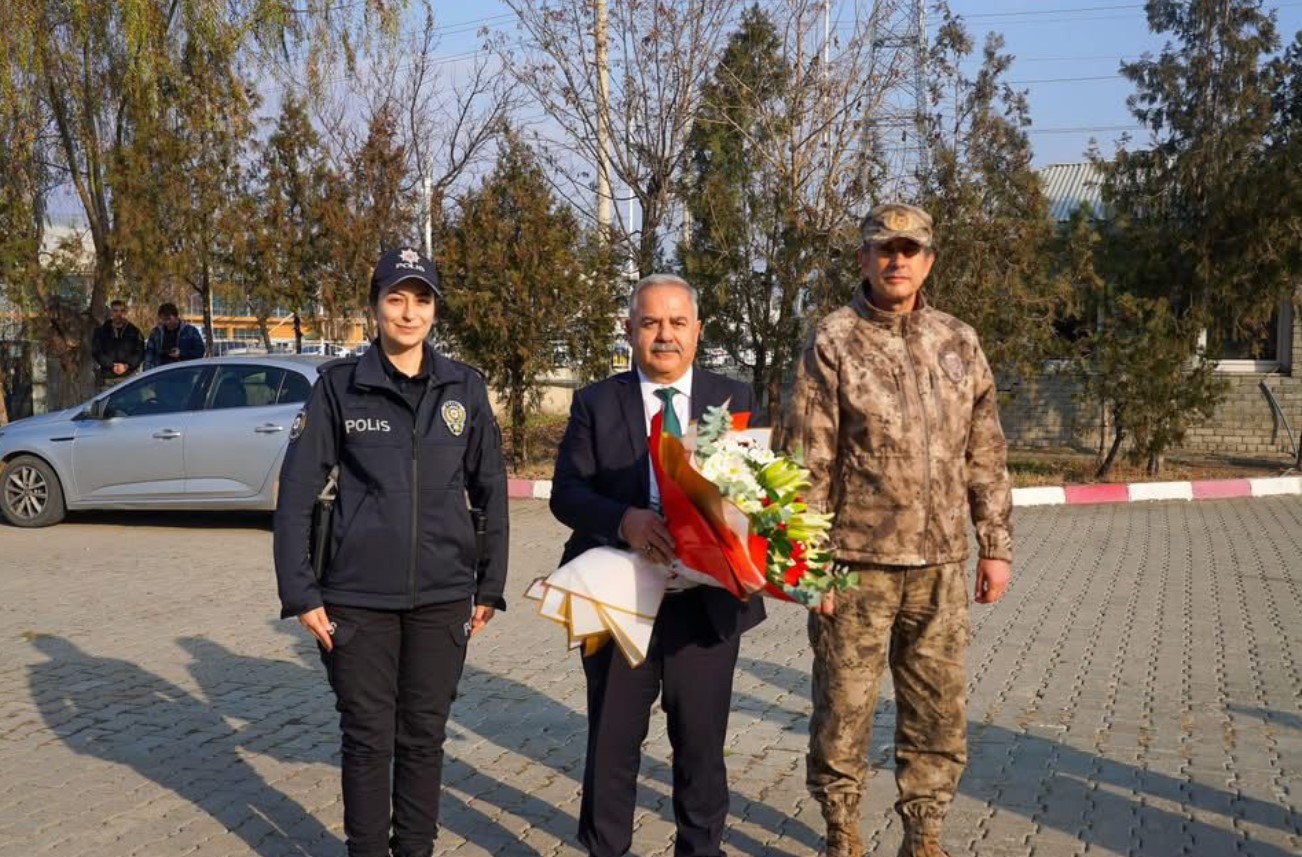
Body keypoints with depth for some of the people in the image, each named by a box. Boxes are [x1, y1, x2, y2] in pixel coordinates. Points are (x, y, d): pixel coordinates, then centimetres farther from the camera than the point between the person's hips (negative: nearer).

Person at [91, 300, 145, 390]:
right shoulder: (101, 331, 10)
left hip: (128, 376, 0)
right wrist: (112, 365, -12)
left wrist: (126, 365, -12)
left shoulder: (134, 331, 11)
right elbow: (96, 352, 1)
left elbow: (140, 352, 3)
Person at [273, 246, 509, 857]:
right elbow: (296, 494, -2)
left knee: (424, 736, 12)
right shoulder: (338, 386, -3)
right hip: (358, 598, -1)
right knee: (368, 738, 7)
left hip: (443, 597, 2)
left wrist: (490, 587, 6)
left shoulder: (464, 388, 3)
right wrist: (301, 593, -7)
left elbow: (490, 491, 7)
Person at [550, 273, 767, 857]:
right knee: (612, 742, 9)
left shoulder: (735, 400, 6)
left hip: (706, 601, 1)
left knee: (701, 743, 11)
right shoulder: (596, 403, 3)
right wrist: (623, 520, -25)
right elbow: (566, 492, -5)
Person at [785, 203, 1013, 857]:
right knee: (843, 711, 6)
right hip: (857, 564, -4)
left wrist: (995, 546, 8)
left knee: (939, 714, 10)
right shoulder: (833, 343, -4)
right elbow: (808, 465, -7)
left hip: (941, 567, 4)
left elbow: (985, 455, 12)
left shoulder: (959, 343, 9)